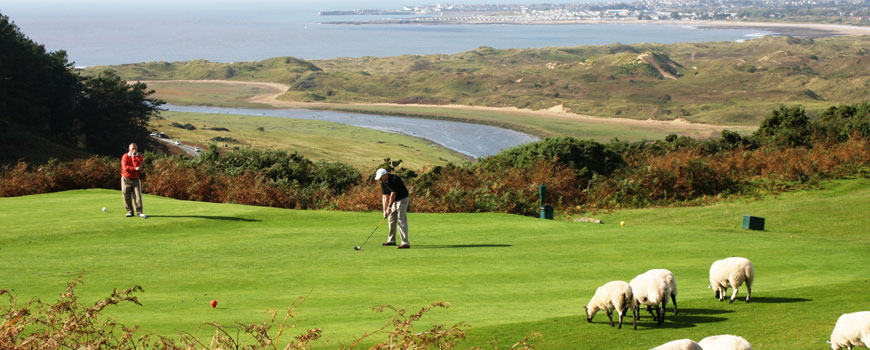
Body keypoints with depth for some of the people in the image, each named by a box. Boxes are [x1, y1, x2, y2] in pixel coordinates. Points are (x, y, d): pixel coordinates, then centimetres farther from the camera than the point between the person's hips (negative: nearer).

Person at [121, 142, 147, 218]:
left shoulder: (139, 157, 2)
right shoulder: (125, 156, 0)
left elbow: (137, 166, -15)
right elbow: (125, 167, -14)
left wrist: (133, 157, -15)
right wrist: (134, 169, -20)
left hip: (136, 179, 0)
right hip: (126, 179, 0)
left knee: (137, 195, -9)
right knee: (127, 196, 2)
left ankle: (140, 212, -11)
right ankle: (129, 211, 11)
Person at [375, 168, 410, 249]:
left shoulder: (395, 179, -27)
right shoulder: (383, 183, -2)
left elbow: (393, 194, -25)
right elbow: (385, 197, -4)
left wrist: (389, 207, -21)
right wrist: (385, 210, -11)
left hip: (402, 200, -9)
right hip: (394, 201, 9)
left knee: (401, 220, -15)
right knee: (391, 220, 14)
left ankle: (405, 243, -17)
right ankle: (391, 240, 27)